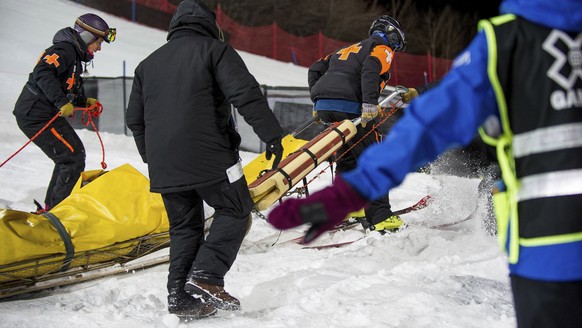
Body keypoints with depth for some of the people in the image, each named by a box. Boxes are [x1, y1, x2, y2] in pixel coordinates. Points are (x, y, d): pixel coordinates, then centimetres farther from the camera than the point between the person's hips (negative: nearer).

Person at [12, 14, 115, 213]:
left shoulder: (73, 55, 19)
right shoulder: (64, 51, -13)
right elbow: (43, 73, -29)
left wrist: (84, 102, 10)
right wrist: (62, 103, -34)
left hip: (35, 114, 11)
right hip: (38, 116, -11)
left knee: (69, 158, 17)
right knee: (73, 157, -10)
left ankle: (50, 208, 22)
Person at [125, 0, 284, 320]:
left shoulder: (148, 64, 20)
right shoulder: (214, 50, 2)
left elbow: (134, 119, 23)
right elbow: (246, 95, -11)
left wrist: (152, 157, 33)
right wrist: (272, 134, -10)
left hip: (163, 165, 6)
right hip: (209, 157, -6)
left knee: (184, 227, 15)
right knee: (234, 210, 8)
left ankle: (179, 295, 7)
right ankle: (205, 276, -8)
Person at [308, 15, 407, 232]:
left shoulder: (346, 50, 33)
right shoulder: (382, 49, 10)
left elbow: (315, 69, 28)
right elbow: (370, 68, -13)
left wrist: (318, 100, 27)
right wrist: (370, 103, -22)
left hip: (324, 107, 7)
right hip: (348, 107, -7)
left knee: (347, 157, 22)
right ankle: (380, 217, -7)